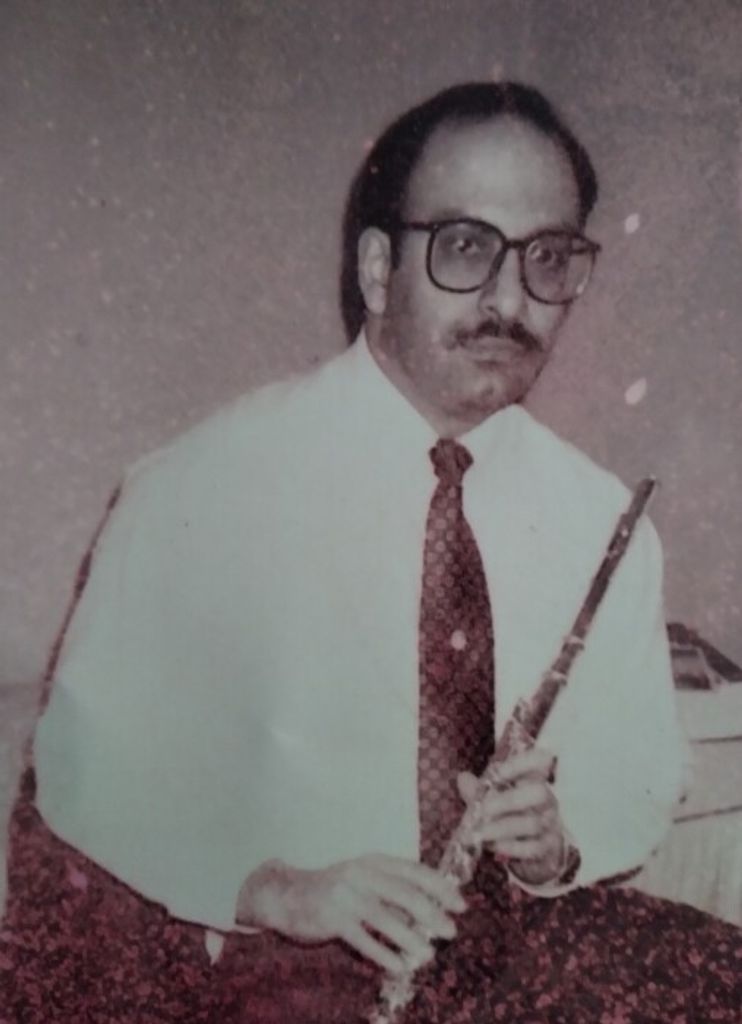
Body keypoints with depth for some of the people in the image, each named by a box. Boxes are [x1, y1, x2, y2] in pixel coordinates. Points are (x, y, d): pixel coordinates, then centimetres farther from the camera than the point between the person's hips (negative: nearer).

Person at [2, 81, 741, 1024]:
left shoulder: (603, 522, 2)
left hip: (514, 945, 3)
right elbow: (88, 766, -4)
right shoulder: (206, 487, -9)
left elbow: (639, 779, 12)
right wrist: (278, 888, -18)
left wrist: (559, 840, -9)